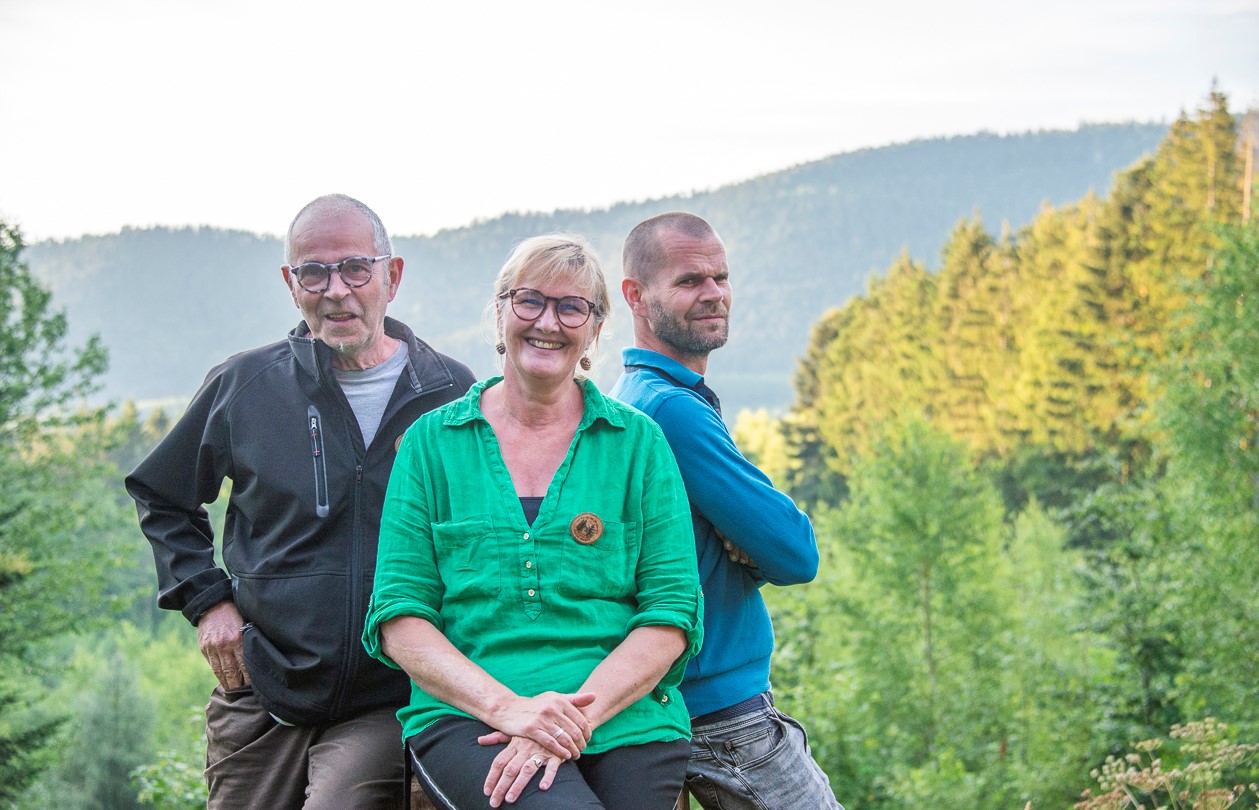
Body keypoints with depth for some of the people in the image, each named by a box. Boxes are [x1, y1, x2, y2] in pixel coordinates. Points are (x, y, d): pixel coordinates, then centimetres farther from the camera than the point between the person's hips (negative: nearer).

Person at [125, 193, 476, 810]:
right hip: (262, 699, 2)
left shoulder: (453, 396, 1)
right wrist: (205, 599, 6)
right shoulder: (242, 387, 3)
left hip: (390, 706, -2)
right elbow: (160, 497, 18)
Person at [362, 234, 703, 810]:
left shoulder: (638, 444, 10)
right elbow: (399, 617, 3)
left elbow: (673, 611, 4)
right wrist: (508, 706, -13)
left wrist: (578, 713, -12)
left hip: (626, 722, 2)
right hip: (466, 719, -1)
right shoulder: (432, 442, 10)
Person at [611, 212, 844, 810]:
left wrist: (744, 546, -6)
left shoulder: (629, 399, 13)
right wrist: (752, 556, 1)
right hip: (724, 710, -10)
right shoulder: (674, 410, -19)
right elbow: (797, 554, -19)